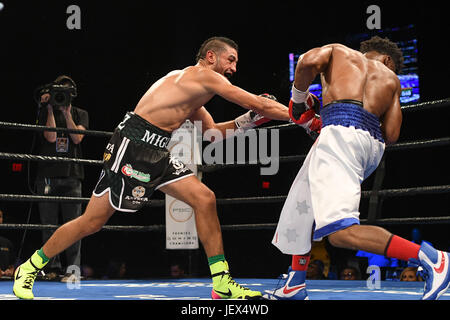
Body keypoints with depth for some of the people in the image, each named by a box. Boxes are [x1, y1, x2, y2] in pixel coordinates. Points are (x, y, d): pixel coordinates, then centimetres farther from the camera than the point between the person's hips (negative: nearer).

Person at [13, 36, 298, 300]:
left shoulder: (191, 92, 21)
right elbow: (257, 103, -7)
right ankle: (29, 269, 14)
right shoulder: (204, 75, -6)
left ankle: (223, 284, 2)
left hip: (156, 153, 10)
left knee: (205, 199, -1)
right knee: (91, 222, -5)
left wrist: (250, 120, 16)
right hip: (133, 145, -10)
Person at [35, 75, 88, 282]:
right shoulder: (46, 112, 10)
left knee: (72, 224, -6)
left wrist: (67, 113, -6)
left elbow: (77, 138, -3)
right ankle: (53, 267, 8)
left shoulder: (80, 114, 14)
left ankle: (73, 268, -6)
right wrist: (50, 109, -5)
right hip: (47, 174, 0)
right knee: (49, 224, 1)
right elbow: (51, 136, -6)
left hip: (71, 174, 0)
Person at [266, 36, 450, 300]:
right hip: (373, 143, 6)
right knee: (304, 205, 24)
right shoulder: (391, 78, 28)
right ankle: (296, 286, 28)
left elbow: (308, 61, -1)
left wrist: (298, 99, 15)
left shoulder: (338, 50, 23)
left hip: (341, 133, -6)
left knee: (341, 232, -19)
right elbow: (391, 135, 16)